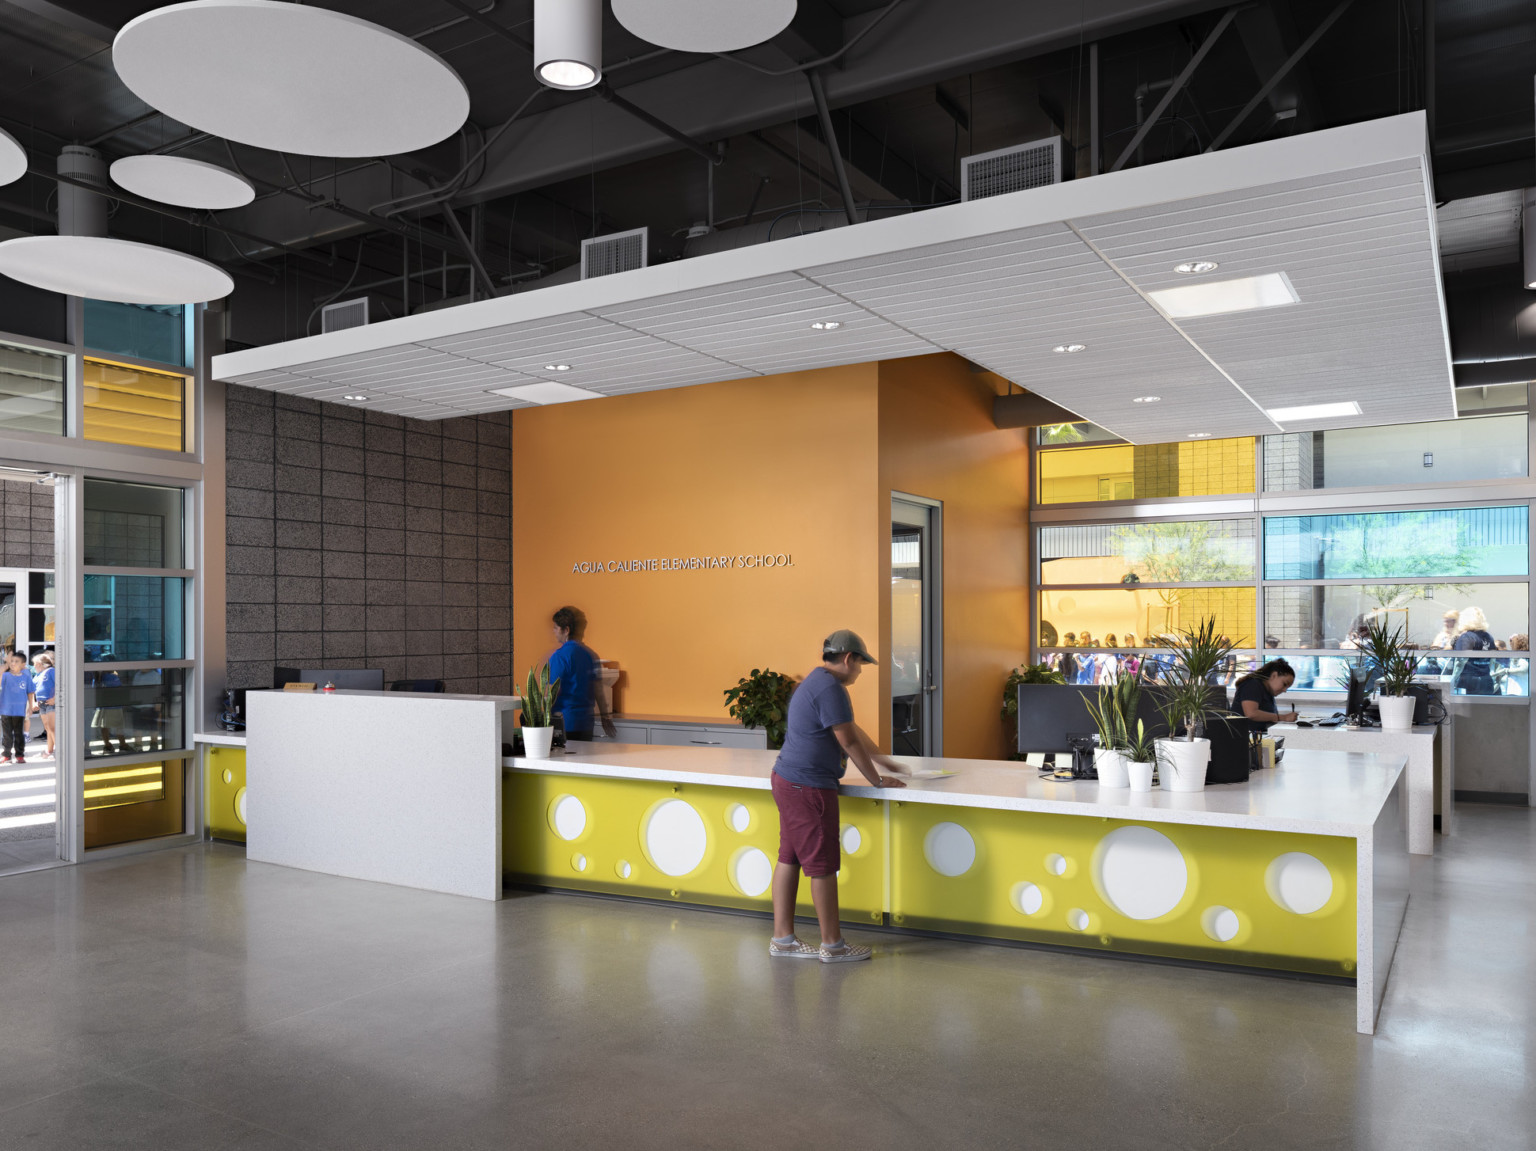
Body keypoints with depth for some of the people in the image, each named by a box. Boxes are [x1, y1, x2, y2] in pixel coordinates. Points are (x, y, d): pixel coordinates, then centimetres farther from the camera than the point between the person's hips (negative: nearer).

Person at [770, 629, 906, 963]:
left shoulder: (816, 682, 17)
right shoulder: (830, 688, -17)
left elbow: (854, 730, 27)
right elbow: (849, 741, -16)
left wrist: (882, 759, 32)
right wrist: (878, 780, -5)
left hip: (788, 782, 11)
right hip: (809, 788, -11)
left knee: (789, 858, 12)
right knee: (823, 865, -1)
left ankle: (782, 938, 19)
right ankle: (832, 945, 10)